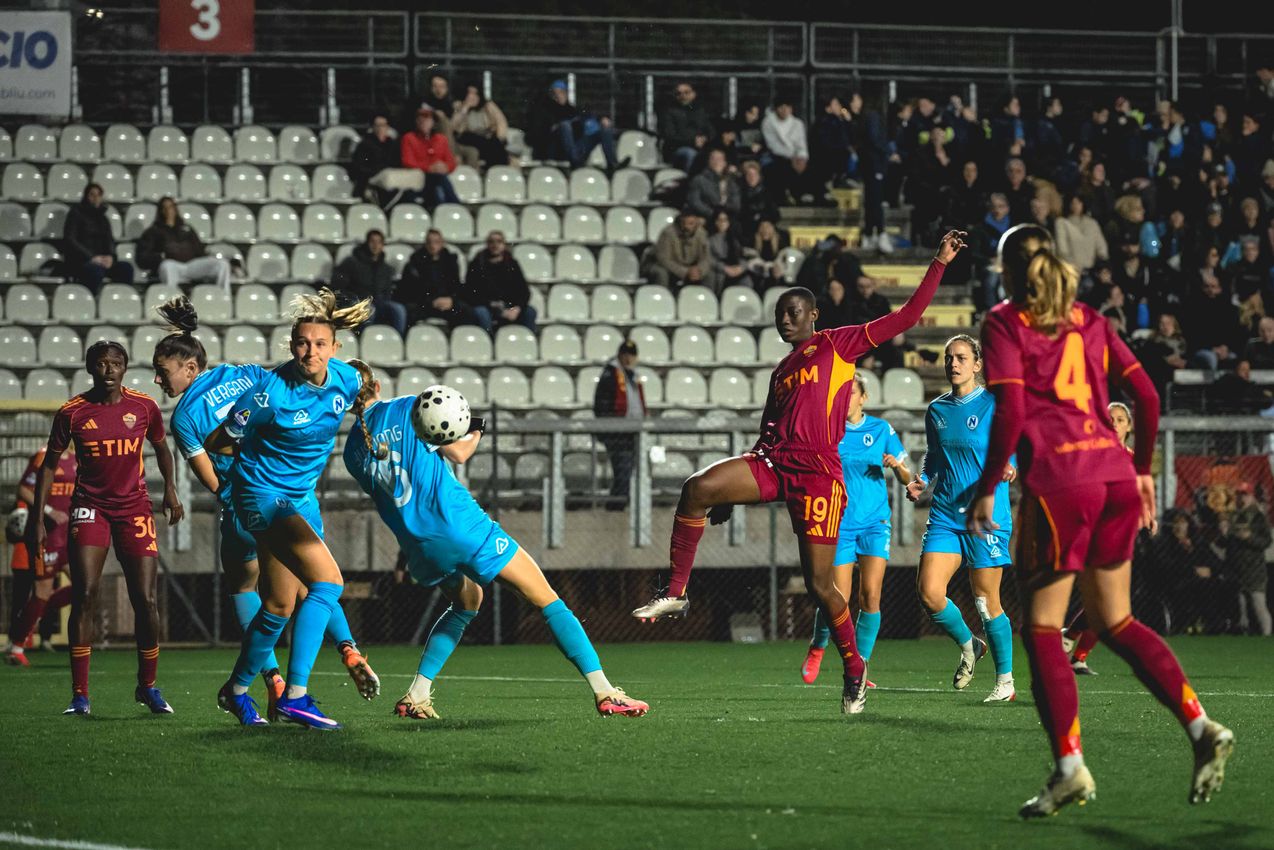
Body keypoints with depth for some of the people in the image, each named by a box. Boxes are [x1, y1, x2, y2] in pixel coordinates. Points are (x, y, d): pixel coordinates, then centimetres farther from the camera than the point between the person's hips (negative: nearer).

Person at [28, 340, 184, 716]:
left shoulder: (144, 407, -1)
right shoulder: (72, 413, -4)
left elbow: (161, 447, 18)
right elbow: (50, 465, 4)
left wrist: (170, 488, 5)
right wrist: (37, 519, 2)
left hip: (134, 507, 1)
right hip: (90, 506, -1)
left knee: (146, 600, -5)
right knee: (84, 595, -13)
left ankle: (148, 686, 14)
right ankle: (80, 695, -8)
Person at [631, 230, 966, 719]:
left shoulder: (840, 344, 8)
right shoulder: (782, 371, 25)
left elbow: (906, 318, 4)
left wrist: (939, 265, -1)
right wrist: (733, 492, 24)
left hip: (818, 472, -5)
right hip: (774, 462, 5)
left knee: (819, 585, -5)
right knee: (697, 489, -21)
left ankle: (854, 669, 15)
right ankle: (676, 594, -13)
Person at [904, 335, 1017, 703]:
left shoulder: (994, 405, -4)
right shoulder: (936, 410, 11)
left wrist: (1009, 469, -25)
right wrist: (922, 481, 2)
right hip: (945, 515, 5)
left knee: (986, 601, -2)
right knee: (928, 592, -10)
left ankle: (1005, 682, 14)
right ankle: (969, 646, 18)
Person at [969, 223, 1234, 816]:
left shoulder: (1005, 323, 1)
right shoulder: (1088, 321, 17)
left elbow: (1010, 412, -9)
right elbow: (1147, 396, 13)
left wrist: (986, 490, -3)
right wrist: (1142, 472, 23)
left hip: (1058, 483, -6)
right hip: (1115, 476, 6)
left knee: (1042, 628, 3)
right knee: (1116, 623, 15)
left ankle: (1070, 766, -6)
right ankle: (1201, 727, 0)